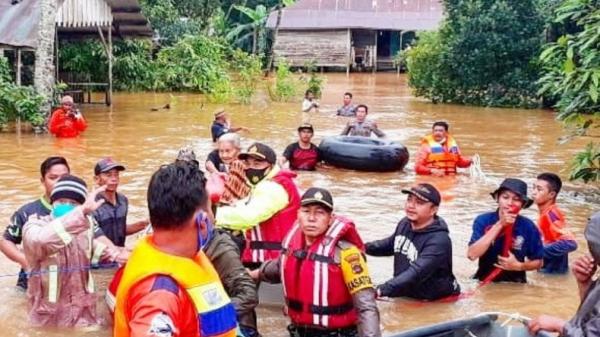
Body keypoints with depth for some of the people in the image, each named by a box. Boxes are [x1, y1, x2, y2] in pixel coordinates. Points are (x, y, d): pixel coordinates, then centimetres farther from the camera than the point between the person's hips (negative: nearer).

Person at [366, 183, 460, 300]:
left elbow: (416, 273, -34)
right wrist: (364, 247, 4)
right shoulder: (404, 224, 2)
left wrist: (382, 290, -42)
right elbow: (390, 244, 22)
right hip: (405, 297, 7)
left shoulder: (439, 240, -23)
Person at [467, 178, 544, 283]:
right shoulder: (483, 220, -10)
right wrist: (499, 225, -23)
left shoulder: (528, 227, -8)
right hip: (485, 282, -1)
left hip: (515, 284, 1)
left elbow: (537, 262, 5)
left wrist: (519, 266, -15)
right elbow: (472, 255, -24)